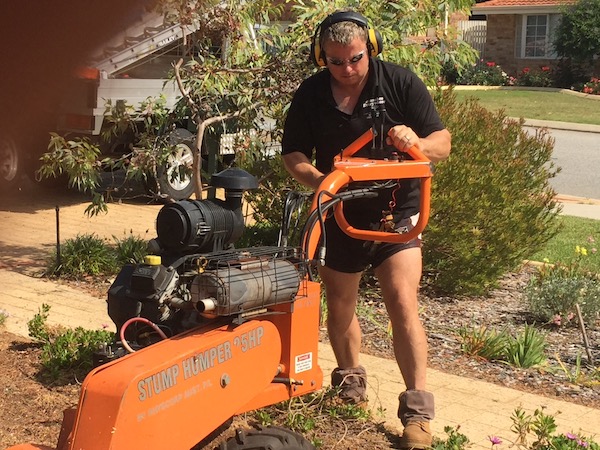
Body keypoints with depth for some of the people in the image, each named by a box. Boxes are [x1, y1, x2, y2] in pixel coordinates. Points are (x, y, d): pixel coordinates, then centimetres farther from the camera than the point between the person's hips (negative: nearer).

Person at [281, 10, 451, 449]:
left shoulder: (400, 82, -12)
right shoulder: (310, 94, -6)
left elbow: (442, 144, -9)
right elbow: (293, 155, -1)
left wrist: (416, 143, -32)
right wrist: (318, 179, -22)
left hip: (397, 213, -3)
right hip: (340, 215, 3)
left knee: (403, 304, -15)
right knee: (340, 305, 15)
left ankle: (417, 410, -10)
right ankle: (351, 383, 38)